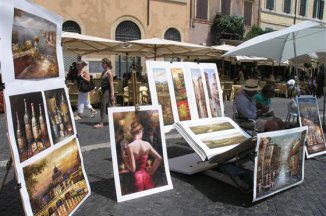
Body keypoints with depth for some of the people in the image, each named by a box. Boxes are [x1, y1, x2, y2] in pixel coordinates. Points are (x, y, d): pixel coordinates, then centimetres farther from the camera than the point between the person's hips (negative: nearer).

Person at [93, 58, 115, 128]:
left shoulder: (109, 72, -12)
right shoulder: (103, 72, 15)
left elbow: (111, 84, -16)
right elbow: (101, 83, 21)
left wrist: (112, 94, -20)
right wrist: (96, 90, 22)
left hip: (107, 91, -9)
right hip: (104, 91, 9)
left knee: (103, 105, -8)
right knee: (109, 106, 11)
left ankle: (101, 123, -4)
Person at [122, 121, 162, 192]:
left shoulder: (130, 146, -13)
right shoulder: (147, 144, -2)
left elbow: (132, 169, -15)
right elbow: (159, 158, -1)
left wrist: (124, 159, -3)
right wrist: (152, 170, 6)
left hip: (137, 176, -3)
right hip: (147, 175, 3)